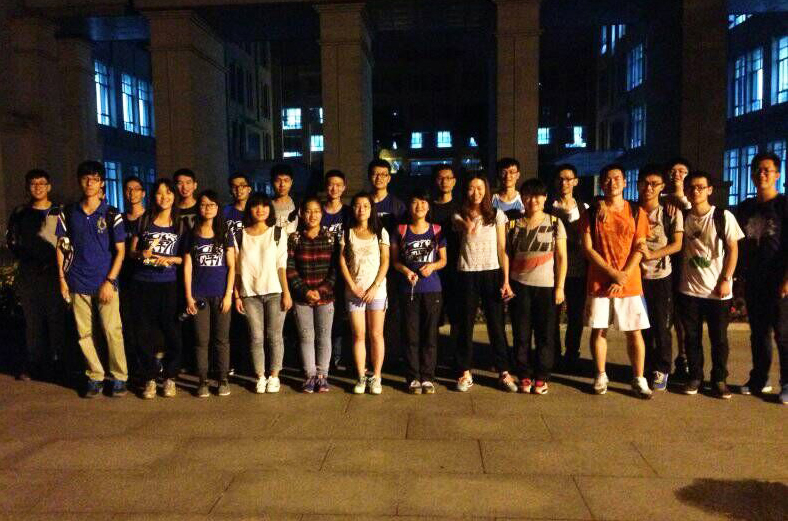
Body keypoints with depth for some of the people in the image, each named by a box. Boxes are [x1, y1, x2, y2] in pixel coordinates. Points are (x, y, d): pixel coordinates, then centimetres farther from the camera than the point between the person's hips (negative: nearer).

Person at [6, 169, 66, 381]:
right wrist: (25, 256, 1)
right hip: (28, 274, 3)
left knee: (55, 319, -2)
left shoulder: (59, 213, 3)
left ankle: (54, 365, 5)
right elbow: (11, 241, 17)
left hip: (53, 273, -2)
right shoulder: (19, 213, 11)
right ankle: (32, 363, 12)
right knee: (32, 320, 4)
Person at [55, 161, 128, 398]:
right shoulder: (68, 213, 7)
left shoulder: (111, 215, -1)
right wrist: (62, 278, 4)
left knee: (112, 331, -4)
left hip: (105, 282, -3)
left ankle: (119, 377, 8)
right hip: (77, 283, 3)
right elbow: (61, 247, 11)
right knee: (84, 333, 7)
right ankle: (95, 376, 19)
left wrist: (110, 281, -8)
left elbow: (120, 251, -2)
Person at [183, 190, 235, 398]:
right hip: (199, 295, 1)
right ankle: (202, 381, 11)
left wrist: (228, 294, -6)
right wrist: (188, 296, -1)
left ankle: (223, 380, 13)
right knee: (201, 340, 3)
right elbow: (187, 268, 5)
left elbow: (231, 267, 2)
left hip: (221, 294, 0)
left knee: (222, 339, 4)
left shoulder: (225, 234, 5)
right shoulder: (192, 235, 7)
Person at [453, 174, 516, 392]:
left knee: (496, 324, 0)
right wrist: (468, 226, -34)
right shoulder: (459, 216, 7)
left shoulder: (497, 215, 4)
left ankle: (504, 372, 10)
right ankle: (465, 373, 14)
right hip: (467, 275, 1)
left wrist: (506, 280, -4)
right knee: (466, 325, 5)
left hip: (492, 273, 0)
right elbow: (466, 230, -15)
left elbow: (502, 249, 1)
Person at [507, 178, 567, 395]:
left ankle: (541, 378, 15)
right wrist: (506, 283, -1)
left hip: (547, 286, -1)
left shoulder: (554, 223, 3)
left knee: (546, 334, 3)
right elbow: (508, 255, 7)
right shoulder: (514, 224, 5)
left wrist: (560, 287, -4)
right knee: (521, 334, 4)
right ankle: (525, 376, 16)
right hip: (520, 285, 1)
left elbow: (562, 257, 2)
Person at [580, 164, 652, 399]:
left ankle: (639, 379, 13)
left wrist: (623, 277, -13)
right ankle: (601, 376, 20)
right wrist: (613, 273, -13)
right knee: (598, 330, 5)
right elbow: (587, 248, -4)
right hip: (599, 281, 0)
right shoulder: (591, 213, 2)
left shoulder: (636, 212, 4)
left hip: (630, 283, 0)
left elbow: (639, 248, -1)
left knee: (634, 331, 2)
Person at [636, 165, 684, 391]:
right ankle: (644, 368, 23)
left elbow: (677, 245, -7)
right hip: (636, 275, 2)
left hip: (661, 277, -2)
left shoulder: (672, 213, -3)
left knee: (661, 326, 2)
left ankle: (661, 370, 16)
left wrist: (652, 254, -19)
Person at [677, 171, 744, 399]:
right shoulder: (683, 218, 5)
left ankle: (719, 380, 17)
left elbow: (733, 249, -3)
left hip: (717, 290, -2)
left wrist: (726, 280, -8)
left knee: (719, 338, 4)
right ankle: (695, 377, 20)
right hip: (689, 289, 3)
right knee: (692, 337, 8)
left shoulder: (723, 217, -3)